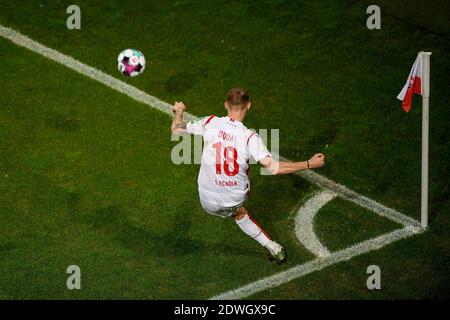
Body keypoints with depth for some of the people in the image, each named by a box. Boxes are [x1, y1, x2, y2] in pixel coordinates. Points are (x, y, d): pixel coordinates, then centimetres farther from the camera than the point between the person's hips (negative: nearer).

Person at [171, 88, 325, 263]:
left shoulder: (211, 123, -14)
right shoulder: (250, 137, -20)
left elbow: (176, 129, 0)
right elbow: (273, 167, -28)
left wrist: (178, 111, 23)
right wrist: (309, 164, -19)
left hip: (208, 201, 1)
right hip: (235, 199, -1)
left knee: (238, 212, 33)